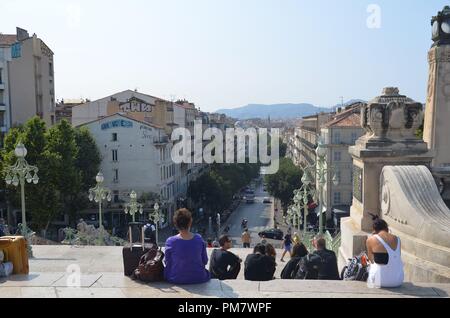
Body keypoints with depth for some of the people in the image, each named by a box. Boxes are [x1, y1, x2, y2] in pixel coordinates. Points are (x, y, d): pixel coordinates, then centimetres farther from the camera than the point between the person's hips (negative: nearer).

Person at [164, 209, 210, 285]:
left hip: (176, 280, 0)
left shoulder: (170, 242, -16)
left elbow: (167, 263, -3)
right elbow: (205, 261, -1)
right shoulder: (199, 239, -11)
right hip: (199, 279, 1)